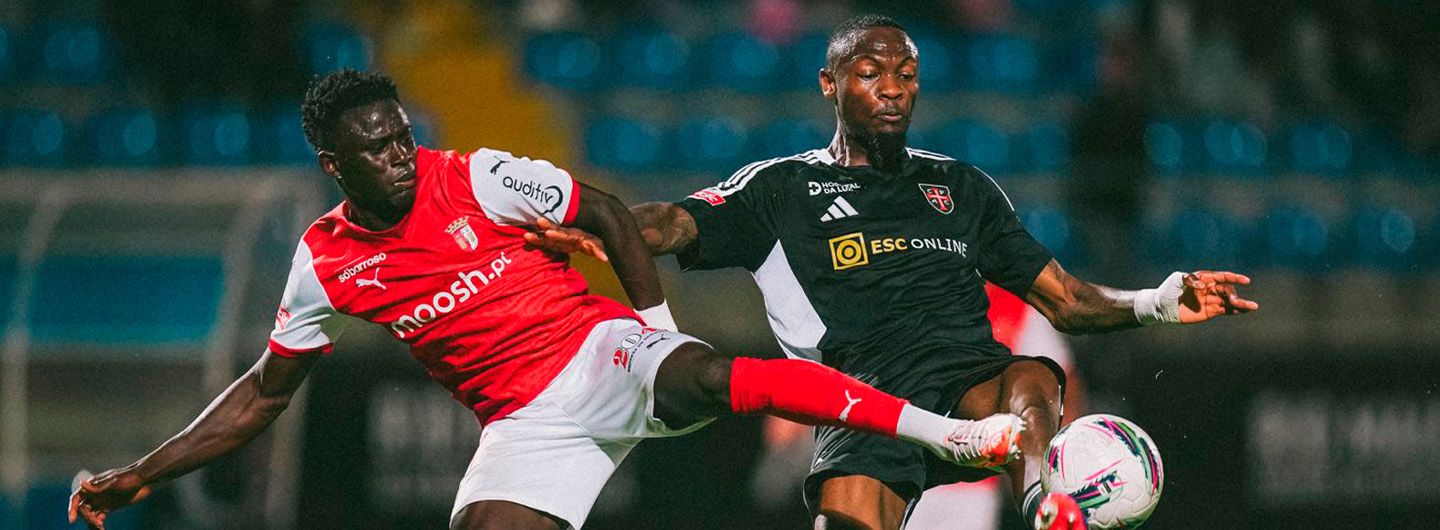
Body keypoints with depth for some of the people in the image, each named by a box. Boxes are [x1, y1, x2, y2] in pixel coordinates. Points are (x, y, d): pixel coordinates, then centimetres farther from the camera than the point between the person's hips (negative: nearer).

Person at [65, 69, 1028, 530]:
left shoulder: (473, 180, -6)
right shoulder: (326, 263, 2)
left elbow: (603, 211, 6)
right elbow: (267, 391, 13)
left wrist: (658, 323, 0)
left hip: (603, 350, -3)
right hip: (525, 422, 3)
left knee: (708, 378, -34)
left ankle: (948, 432, -37)